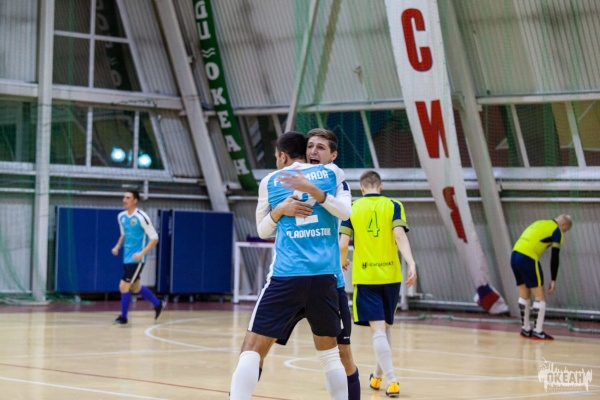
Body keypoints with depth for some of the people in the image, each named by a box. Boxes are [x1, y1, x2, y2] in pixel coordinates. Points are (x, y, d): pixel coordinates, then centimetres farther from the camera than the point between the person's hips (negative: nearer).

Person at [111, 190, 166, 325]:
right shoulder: (121, 216, 5)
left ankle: (123, 317, 7)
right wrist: (118, 246, 3)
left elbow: (154, 238, -14)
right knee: (135, 287, 18)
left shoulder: (141, 217, -17)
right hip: (127, 258, 8)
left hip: (136, 259, -8)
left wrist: (142, 253, -22)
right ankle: (158, 304, 38)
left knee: (123, 286, -9)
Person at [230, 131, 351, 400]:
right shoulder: (331, 173, 13)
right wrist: (315, 192, 3)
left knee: (253, 348, -2)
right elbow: (346, 213, 2)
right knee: (329, 352, 16)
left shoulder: (270, 181, 13)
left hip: (286, 274, -2)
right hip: (325, 275, 2)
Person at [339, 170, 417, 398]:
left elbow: (343, 244, -4)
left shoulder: (352, 208, 2)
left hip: (365, 276, -1)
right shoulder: (393, 206, 2)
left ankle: (392, 380, -16)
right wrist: (411, 264, -21)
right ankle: (378, 376, 33)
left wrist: (343, 261, 17)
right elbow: (399, 236, -14)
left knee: (378, 329, -3)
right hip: (390, 275, 2)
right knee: (386, 326, 19)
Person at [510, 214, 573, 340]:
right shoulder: (557, 231, 1)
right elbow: (554, 258, -3)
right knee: (540, 297, 1)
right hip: (528, 259, -8)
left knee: (524, 295, 19)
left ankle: (526, 329, 25)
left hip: (515, 255, 8)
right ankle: (538, 332, -1)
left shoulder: (540, 223, 24)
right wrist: (553, 280, 1)